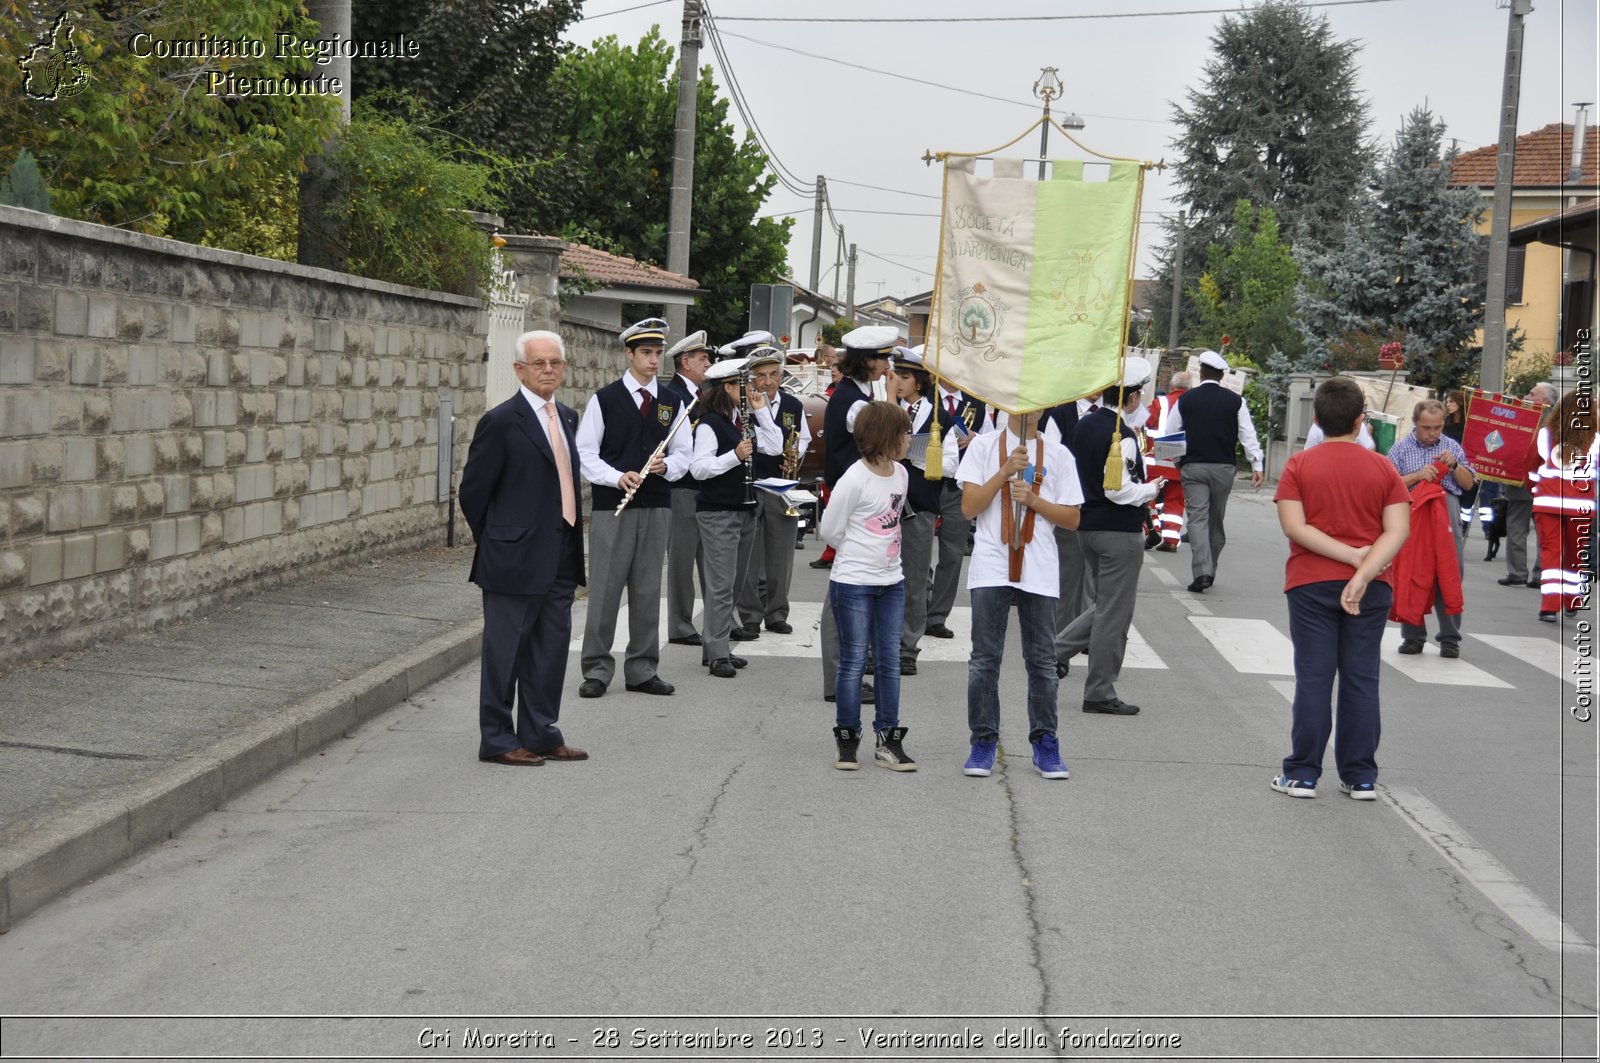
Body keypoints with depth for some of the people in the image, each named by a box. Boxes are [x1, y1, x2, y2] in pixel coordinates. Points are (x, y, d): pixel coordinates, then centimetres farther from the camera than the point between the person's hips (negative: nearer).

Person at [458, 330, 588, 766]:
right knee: (505, 650, 1)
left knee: (551, 649, 13)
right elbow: (473, 491, -8)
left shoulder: (567, 417, 13)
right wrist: (497, 544, -2)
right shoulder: (501, 422, -11)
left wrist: (571, 542, 14)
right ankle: (497, 741, 9)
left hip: (560, 558, 8)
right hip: (517, 559, -7)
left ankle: (540, 734, 23)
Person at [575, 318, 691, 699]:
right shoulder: (605, 399, -1)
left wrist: (665, 466, -12)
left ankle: (642, 670, 17)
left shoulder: (672, 402, 10)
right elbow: (585, 453, -3)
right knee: (605, 589, -2)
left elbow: (682, 453, 11)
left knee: (648, 590, 9)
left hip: (656, 507, 4)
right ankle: (596, 670, 6)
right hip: (611, 505, -3)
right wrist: (618, 478, -18)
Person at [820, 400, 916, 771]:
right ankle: (847, 740, 12)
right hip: (853, 584, -6)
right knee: (854, 661, 1)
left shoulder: (901, 473, 5)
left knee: (890, 661, 7)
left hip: (891, 581, 6)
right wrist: (860, 555, 5)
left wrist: (882, 553, 9)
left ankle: (888, 740, 13)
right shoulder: (854, 479, -16)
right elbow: (830, 531, -8)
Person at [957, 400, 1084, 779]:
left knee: (1043, 661, 5)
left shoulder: (1058, 455, 7)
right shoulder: (983, 446, 4)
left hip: (1039, 572, 1)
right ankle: (984, 741, 11)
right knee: (985, 659, 1)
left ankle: (1044, 742, 14)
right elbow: (969, 507, -5)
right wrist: (1006, 471, -13)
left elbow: (1072, 518, 5)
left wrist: (1033, 499, -10)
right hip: (991, 568, -1)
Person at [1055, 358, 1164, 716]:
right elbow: (1118, 489, -23)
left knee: (1107, 606, 22)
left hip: (1088, 524, 8)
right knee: (1114, 612, 1)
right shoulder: (1121, 435, -19)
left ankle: (1059, 649, 12)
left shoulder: (1085, 425, 7)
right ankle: (1100, 693, 7)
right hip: (1120, 531, -8)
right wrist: (1151, 490, -8)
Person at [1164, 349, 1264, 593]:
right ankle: (1210, 570, 20)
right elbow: (1248, 435, -1)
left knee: (1197, 518, -5)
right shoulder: (1235, 401, 2)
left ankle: (1201, 572, -19)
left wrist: (1178, 462, 22)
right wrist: (1256, 466, 0)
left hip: (1193, 466, -1)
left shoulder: (1186, 400, 3)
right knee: (1216, 520, 13)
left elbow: (1170, 434, 8)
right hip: (1224, 468, 1)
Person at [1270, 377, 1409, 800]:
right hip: (1370, 589, 1)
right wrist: (1364, 572, -17)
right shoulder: (1384, 469, 1)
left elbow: (1294, 527, -12)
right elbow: (1397, 531, -9)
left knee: (1313, 679, 3)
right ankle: (1361, 777, 10)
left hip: (1311, 585, -1)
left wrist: (1351, 555, -12)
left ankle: (1303, 774, 6)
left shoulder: (1299, 466, -3)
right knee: (1361, 681, 7)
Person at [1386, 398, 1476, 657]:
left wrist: (1453, 465, -4)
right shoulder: (1401, 449, 6)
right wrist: (1418, 475, -13)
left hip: (1447, 512, 1)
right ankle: (1413, 636, 11)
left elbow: (1468, 483, 13)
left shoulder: (1452, 447, 13)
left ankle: (1450, 638, 6)